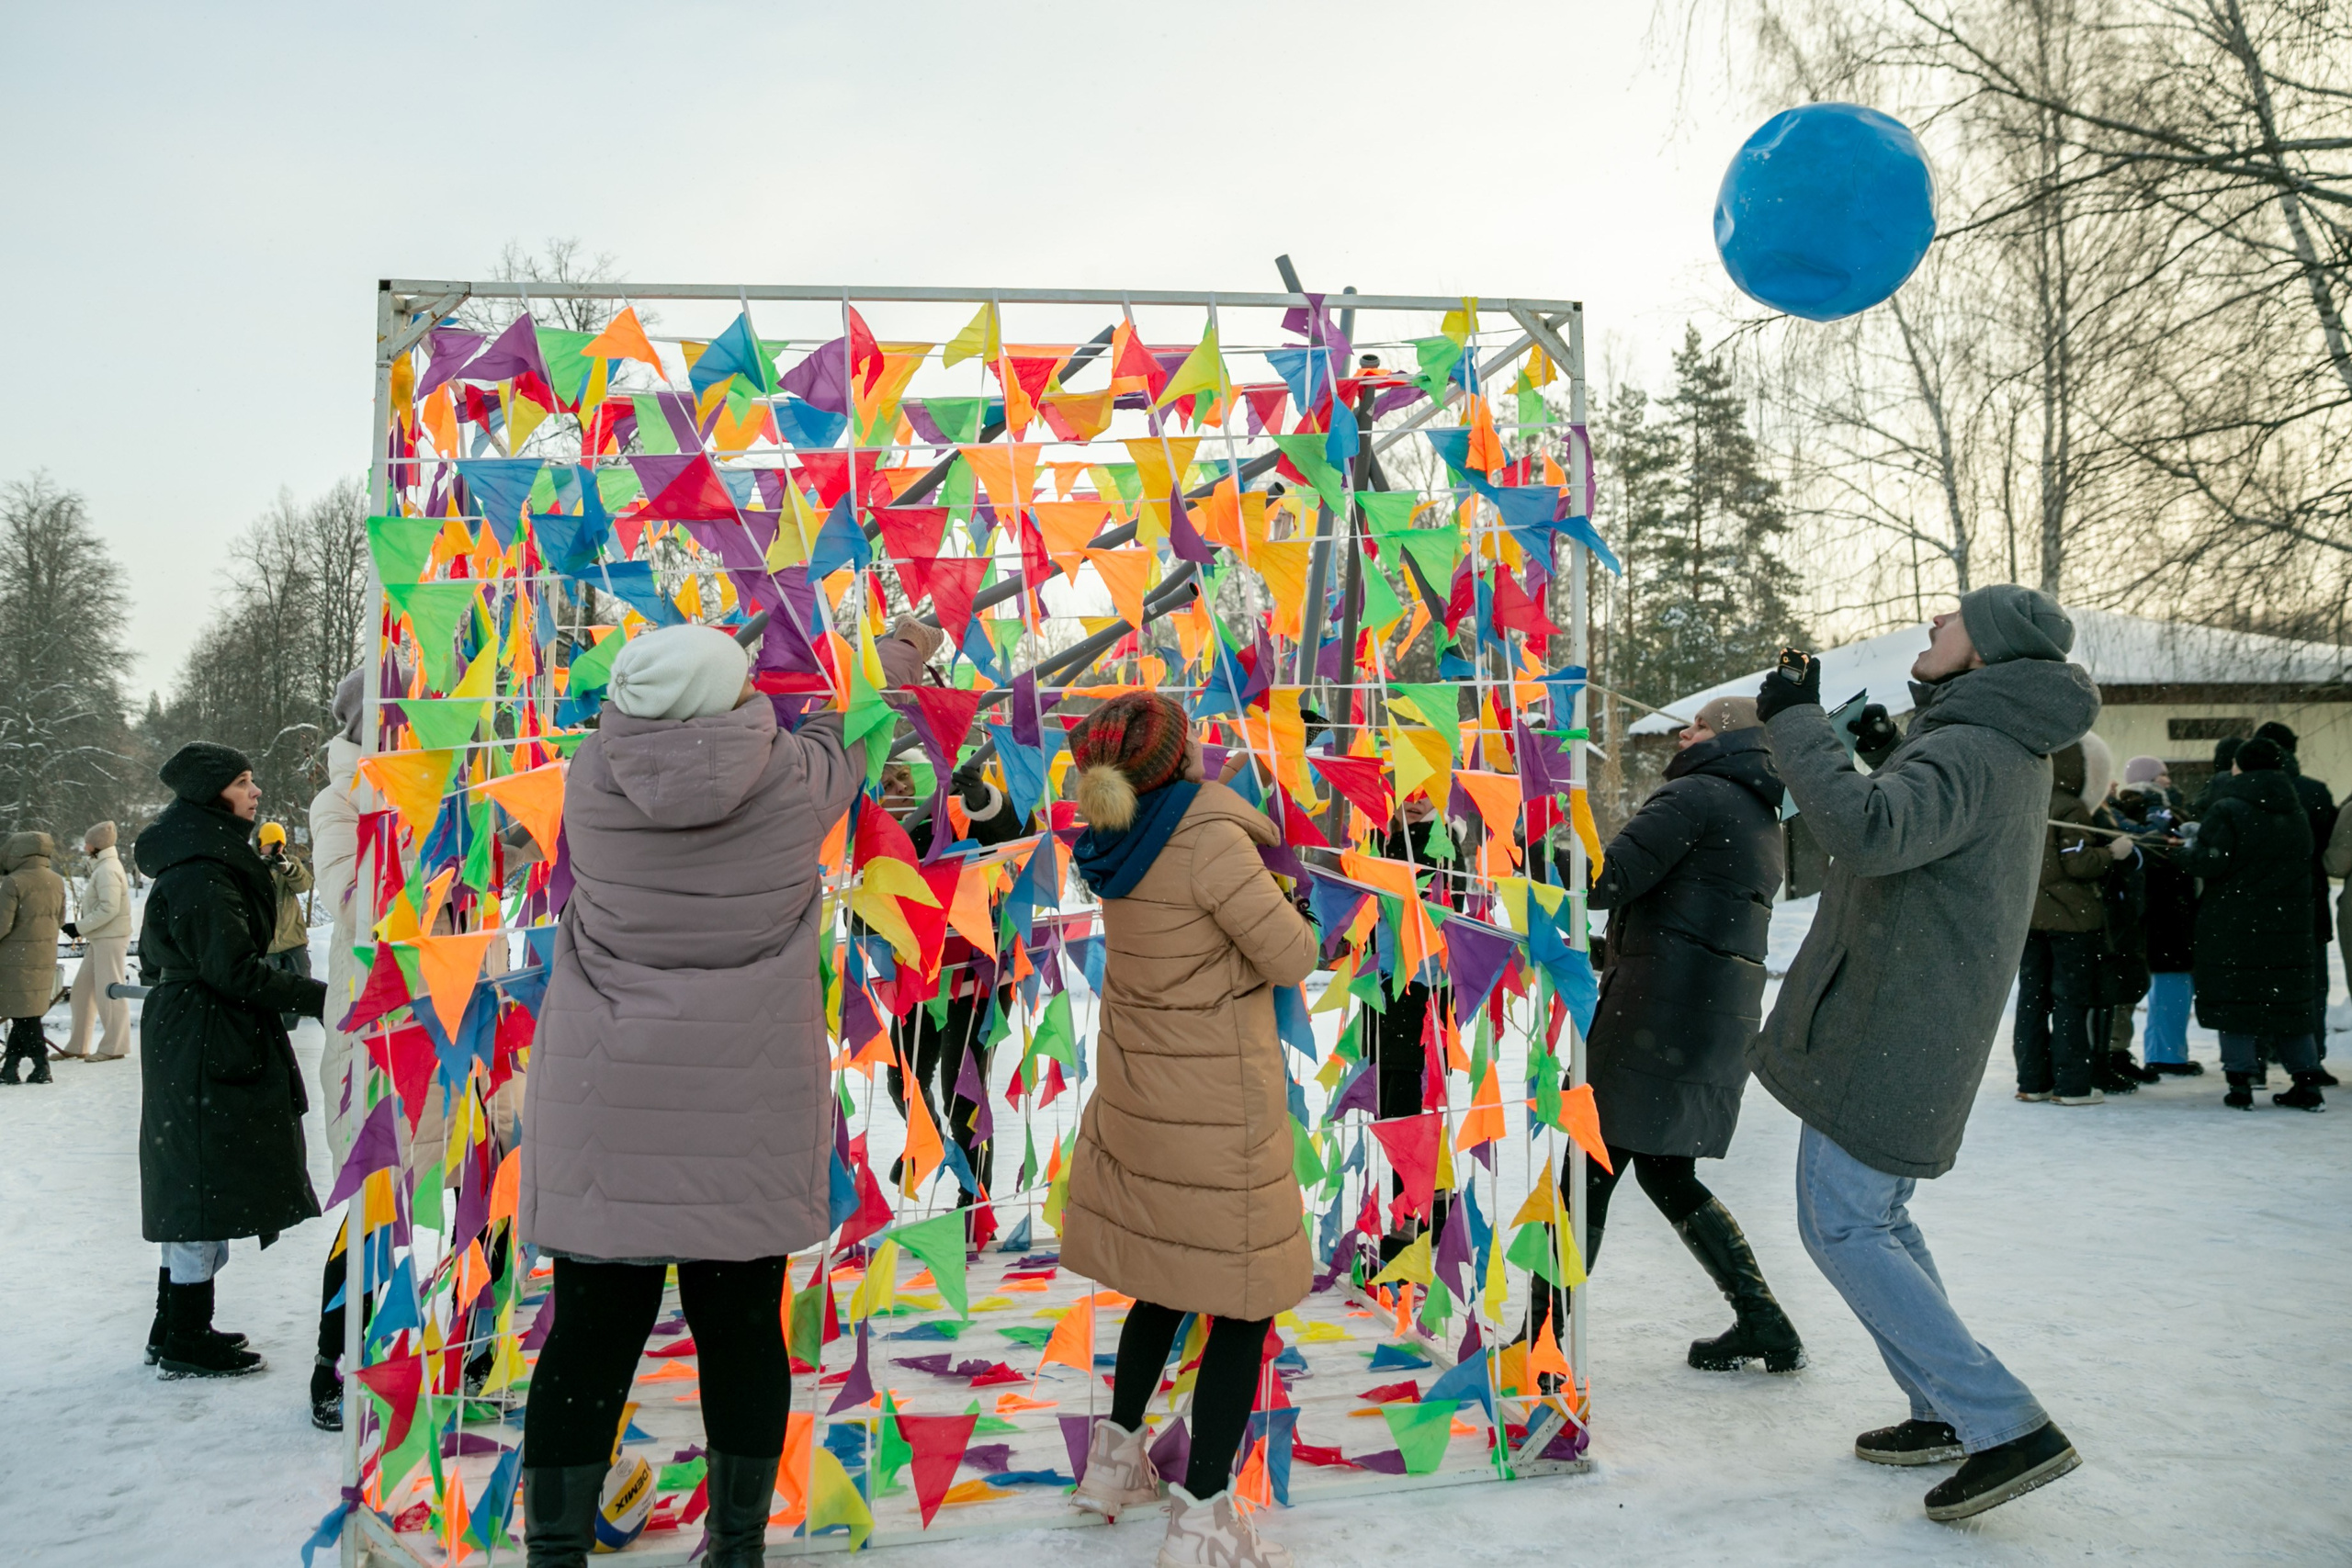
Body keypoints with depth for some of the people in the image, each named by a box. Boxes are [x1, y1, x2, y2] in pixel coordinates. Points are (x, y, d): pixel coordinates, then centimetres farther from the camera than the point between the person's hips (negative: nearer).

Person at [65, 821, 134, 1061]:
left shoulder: (107, 870, -15)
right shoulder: (102, 867, 16)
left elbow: (109, 909, -22)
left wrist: (80, 927, -17)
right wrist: (82, 928, 11)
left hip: (110, 938, -10)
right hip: (100, 939, 10)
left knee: (109, 990, -5)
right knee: (83, 987, 12)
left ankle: (114, 1047, 1)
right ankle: (78, 1046, 19)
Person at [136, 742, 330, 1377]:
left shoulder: (207, 861, 14)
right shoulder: (199, 875, -19)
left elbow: (156, 962, 23)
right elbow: (233, 970, -24)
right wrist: (320, 997, -20)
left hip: (182, 1036, 11)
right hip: (207, 1049, -11)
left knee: (194, 1187, 16)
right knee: (207, 1186, -3)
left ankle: (176, 1329, 26)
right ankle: (186, 1343, 6)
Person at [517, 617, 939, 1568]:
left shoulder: (596, 779, -6)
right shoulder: (793, 784, -9)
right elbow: (845, 722, 12)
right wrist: (897, 654, 32)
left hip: (607, 1116, 1)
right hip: (748, 1115, -1)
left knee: (590, 1339, 8)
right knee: (741, 1330, 12)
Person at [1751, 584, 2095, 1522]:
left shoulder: (1970, 753, -21)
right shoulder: (2005, 750, 13)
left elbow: (1869, 830, -40)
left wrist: (1795, 722, -28)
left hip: (1888, 1034, -10)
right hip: (1911, 1028, 10)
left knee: (1843, 1228, -5)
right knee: (1877, 1218, 18)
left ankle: (2009, 1428, -5)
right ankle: (1949, 1412, 24)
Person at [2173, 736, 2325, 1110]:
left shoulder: (2228, 810, -12)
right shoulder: (2298, 813, 10)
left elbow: (2209, 862, -17)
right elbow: (2305, 863, 18)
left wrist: (2188, 849, 4)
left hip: (2233, 928, -6)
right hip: (2288, 926, 6)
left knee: (2233, 1001, 0)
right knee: (2289, 1003, 13)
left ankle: (2241, 1083, -1)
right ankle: (2307, 1083, 14)